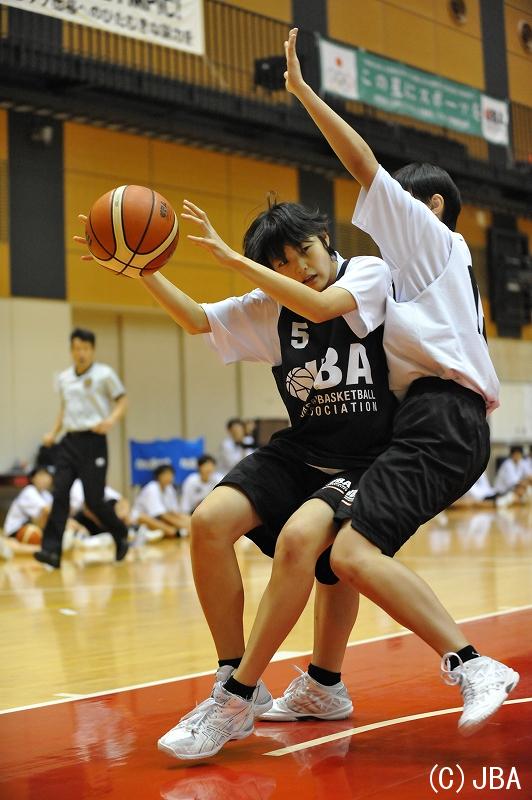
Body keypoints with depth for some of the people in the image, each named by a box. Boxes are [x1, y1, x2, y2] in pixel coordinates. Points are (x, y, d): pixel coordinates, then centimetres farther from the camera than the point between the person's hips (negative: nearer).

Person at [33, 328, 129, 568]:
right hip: (69, 441, 5)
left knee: (93, 500, -4)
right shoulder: (64, 378, 13)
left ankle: (121, 535, 22)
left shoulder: (104, 374, -3)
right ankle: (51, 551, -11)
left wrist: (111, 420, -19)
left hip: (93, 441, -5)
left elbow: (122, 401, -1)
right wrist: (53, 433, 13)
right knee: (60, 495, -8)